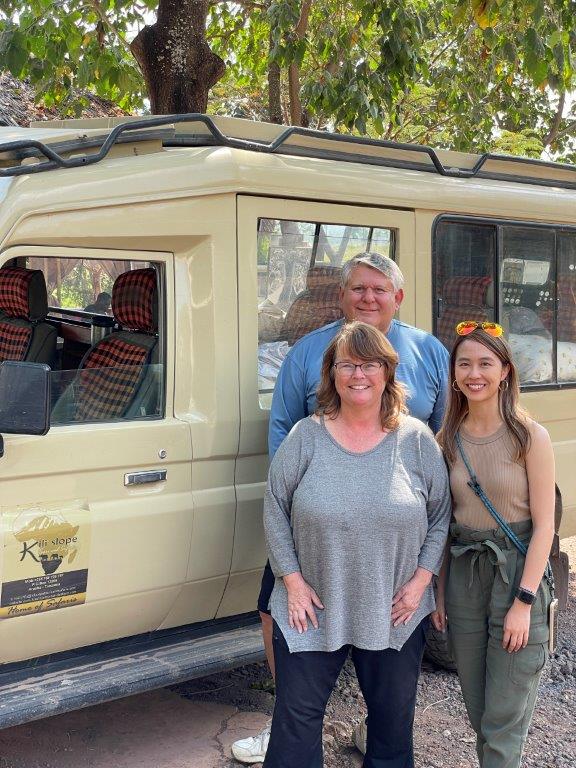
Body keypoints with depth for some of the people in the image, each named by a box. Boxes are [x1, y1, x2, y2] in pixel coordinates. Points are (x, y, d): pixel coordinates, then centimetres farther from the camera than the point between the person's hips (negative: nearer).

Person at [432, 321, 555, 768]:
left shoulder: (530, 437, -10)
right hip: (462, 576, 5)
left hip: (517, 573, -4)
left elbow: (543, 525, -10)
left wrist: (524, 601, -14)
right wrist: (438, 592, 6)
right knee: (479, 711, 15)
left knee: (504, 720, 1)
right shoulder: (448, 439, 3)